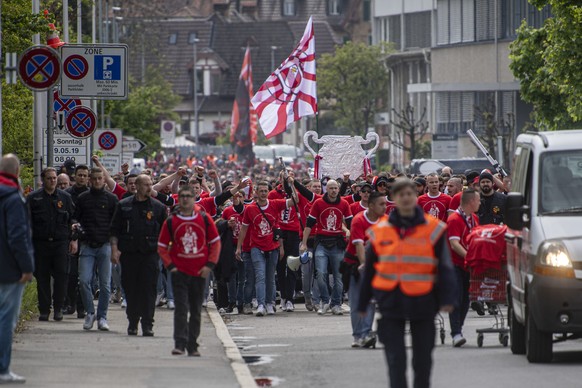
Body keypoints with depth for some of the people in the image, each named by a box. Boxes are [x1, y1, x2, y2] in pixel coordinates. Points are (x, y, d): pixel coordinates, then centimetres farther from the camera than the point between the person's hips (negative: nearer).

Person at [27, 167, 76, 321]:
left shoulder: (65, 197, 10)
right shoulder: (33, 198, 6)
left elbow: (73, 220, 11)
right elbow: (27, 221, 6)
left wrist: (73, 240, 4)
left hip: (60, 243, 0)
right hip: (40, 243, 0)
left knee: (61, 276, -4)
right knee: (42, 278, 2)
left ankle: (58, 308, 6)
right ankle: (44, 310, 8)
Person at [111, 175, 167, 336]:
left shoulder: (158, 207, 8)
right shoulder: (123, 206, 8)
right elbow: (114, 230, 8)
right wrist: (114, 248, -3)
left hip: (150, 254, -1)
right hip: (129, 254, 1)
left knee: (149, 289, -5)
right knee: (131, 289, 4)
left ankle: (147, 324, -3)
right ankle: (132, 323, 14)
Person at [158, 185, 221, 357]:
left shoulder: (204, 219, 2)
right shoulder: (171, 221, 1)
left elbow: (215, 242, 6)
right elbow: (162, 246, 6)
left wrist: (210, 265, -3)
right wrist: (170, 265, -6)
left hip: (199, 272, 1)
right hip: (179, 272, -1)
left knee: (196, 310, 8)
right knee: (181, 308, -11)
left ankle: (192, 346, 16)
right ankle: (180, 344, -12)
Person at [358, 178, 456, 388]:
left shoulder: (433, 229, -1)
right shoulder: (380, 231, 3)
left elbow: (445, 267, -1)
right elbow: (369, 270, 11)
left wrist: (447, 298, -12)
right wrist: (363, 304, 13)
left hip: (422, 302, 0)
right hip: (391, 304, 0)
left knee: (423, 359, 10)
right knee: (395, 359, -2)